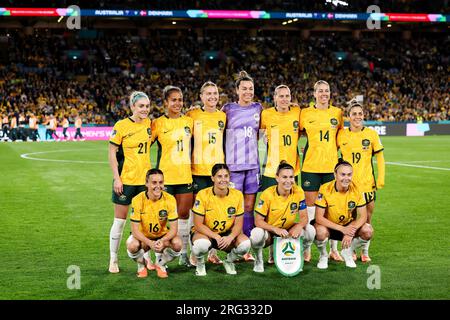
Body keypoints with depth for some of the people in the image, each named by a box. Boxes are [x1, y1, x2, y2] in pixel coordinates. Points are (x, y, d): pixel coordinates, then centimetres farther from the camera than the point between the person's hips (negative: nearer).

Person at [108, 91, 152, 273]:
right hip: (125, 180, -4)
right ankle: (113, 260, 15)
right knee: (120, 220, 2)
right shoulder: (121, 126, -8)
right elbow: (112, 153, -7)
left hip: (145, 178, 4)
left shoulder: (149, 124, 6)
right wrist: (116, 178, -12)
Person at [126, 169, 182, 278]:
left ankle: (160, 264, 4)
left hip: (163, 236, 1)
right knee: (132, 246, -34)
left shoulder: (170, 199, -17)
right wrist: (150, 243, -38)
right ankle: (141, 265, 3)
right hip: (142, 236, -1)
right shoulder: (138, 200, -21)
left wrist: (162, 241, -37)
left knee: (177, 244, -29)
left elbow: (173, 229, -16)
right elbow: (135, 230, -21)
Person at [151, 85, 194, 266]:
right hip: (165, 176, -3)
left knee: (184, 214, 7)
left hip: (185, 176, 3)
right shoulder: (158, 123, -3)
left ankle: (184, 253, 17)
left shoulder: (189, 121, 9)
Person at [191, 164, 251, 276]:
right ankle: (200, 263, 0)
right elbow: (198, 224, -15)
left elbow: (238, 224, -5)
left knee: (245, 244, -26)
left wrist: (230, 237, -25)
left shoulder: (237, 195, -9)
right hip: (206, 233, -3)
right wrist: (216, 237, -28)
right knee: (201, 244, -38)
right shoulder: (203, 195, -16)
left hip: (227, 234, 3)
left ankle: (229, 261, 9)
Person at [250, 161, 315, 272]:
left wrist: (299, 226, -32)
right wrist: (276, 229, -34)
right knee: (257, 234, -36)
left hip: (289, 232, 3)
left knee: (310, 230, -22)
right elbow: (258, 221, -18)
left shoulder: (298, 192, -11)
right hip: (269, 232, -3)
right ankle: (259, 260, -3)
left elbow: (304, 217, -8)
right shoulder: (267, 194, -19)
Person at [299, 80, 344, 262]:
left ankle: (334, 249, 14)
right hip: (310, 165, -1)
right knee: (310, 204, 1)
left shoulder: (337, 113, 6)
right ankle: (307, 248, 11)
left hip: (331, 165, 2)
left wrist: (334, 148, 8)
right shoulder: (305, 113, 1)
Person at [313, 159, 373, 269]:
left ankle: (347, 252, 7)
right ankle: (323, 256, -1)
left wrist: (351, 232, -29)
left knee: (367, 231, -22)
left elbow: (363, 216, -11)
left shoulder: (356, 190, -13)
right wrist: (342, 229, -32)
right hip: (328, 226, -3)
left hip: (348, 226, 3)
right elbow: (319, 217, -24)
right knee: (321, 231, -36)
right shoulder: (325, 189, -22)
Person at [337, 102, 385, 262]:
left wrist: (381, 177, -1)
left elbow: (380, 156, 5)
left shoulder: (372, 134, 0)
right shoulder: (341, 135, 1)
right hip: (347, 183, 0)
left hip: (367, 183, 0)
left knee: (367, 217, 4)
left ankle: (365, 251, 19)